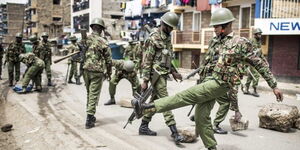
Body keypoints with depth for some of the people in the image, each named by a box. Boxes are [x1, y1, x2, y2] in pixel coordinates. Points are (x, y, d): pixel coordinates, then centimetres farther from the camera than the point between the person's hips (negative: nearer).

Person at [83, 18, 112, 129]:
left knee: (89, 93, 19)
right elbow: (108, 60, -3)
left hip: (86, 70, 5)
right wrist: (109, 73, 8)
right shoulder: (103, 42, -8)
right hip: (97, 72, -5)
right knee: (94, 95, 1)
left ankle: (91, 116, 29)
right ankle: (89, 120, -1)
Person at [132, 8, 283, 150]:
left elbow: (260, 64, -1)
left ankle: (146, 108, -23)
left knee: (186, 95, -19)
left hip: (220, 84, -8)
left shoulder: (241, 43, -6)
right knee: (201, 116, 6)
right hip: (210, 80, 8)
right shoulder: (219, 42, 16)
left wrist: (274, 86, 0)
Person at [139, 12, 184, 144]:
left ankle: (143, 127, 24)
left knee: (155, 101, 13)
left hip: (164, 74, 9)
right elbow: (147, 60, -15)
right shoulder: (154, 39, -12)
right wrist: (145, 80, -17)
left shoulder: (167, 38, 15)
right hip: (156, 74, -9)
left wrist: (173, 72, 14)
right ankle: (174, 132, -8)